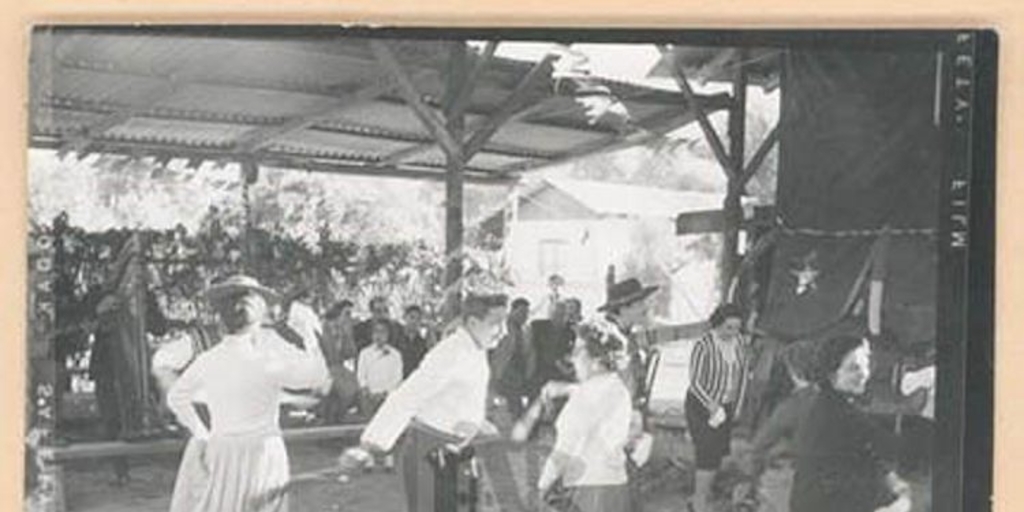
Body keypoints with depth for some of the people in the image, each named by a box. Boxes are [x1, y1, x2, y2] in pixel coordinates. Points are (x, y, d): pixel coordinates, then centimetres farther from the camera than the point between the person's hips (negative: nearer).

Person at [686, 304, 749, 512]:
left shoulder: (738, 341, -2)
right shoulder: (703, 346, -22)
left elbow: (742, 372, 10)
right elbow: (695, 383, -20)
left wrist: (737, 405, 9)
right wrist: (712, 406, -28)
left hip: (725, 406, 6)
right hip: (701, 406, -6)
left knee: (718, 453, 12)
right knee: (708, 455, -8)